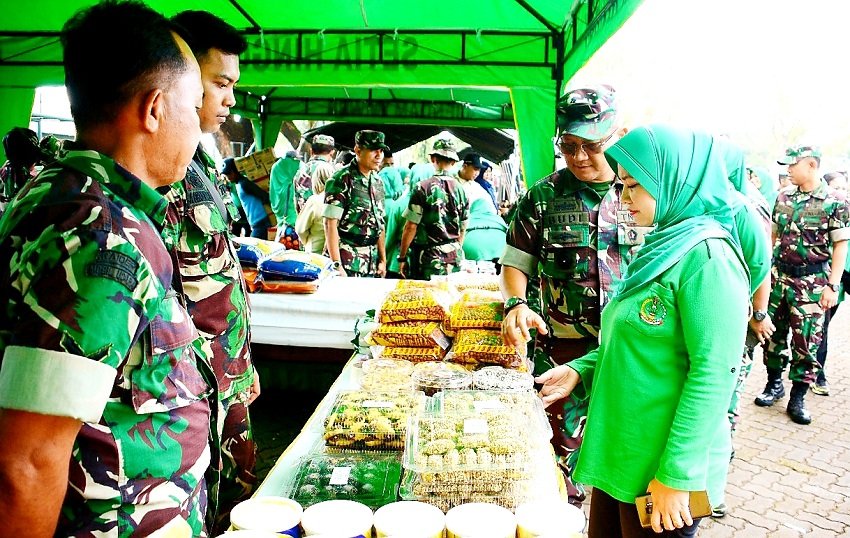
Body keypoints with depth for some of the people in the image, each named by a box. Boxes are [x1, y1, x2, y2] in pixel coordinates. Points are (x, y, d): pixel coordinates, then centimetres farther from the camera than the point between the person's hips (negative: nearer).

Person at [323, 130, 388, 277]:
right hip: (347, 260, -6)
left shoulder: (378, 182, 11)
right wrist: (336, 265, -19)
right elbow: (330, 224, -14)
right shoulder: (342, 180, -10)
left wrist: (383, 259, 13)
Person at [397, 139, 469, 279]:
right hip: (454, 257, 5)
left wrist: (402, 257, -3)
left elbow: (411, 226, -12)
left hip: (429, 257, -5)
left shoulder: (422, 188, -11)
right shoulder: (461, 190, 4)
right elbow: (463, 229, 12)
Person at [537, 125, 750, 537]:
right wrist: (581, 369, 4)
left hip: (658, 465, -8)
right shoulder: (662, 247, 10)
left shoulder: (706, 255, -18)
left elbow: (714, 374, -22)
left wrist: (676, 474, -21)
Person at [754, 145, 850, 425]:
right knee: (774, 333, 11)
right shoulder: (784, 196, 6)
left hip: (811, 282, -4)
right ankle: (774, 384, 28)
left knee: (806, 339, 1)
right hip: (778, 275, 4)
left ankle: (798, 397, 12)